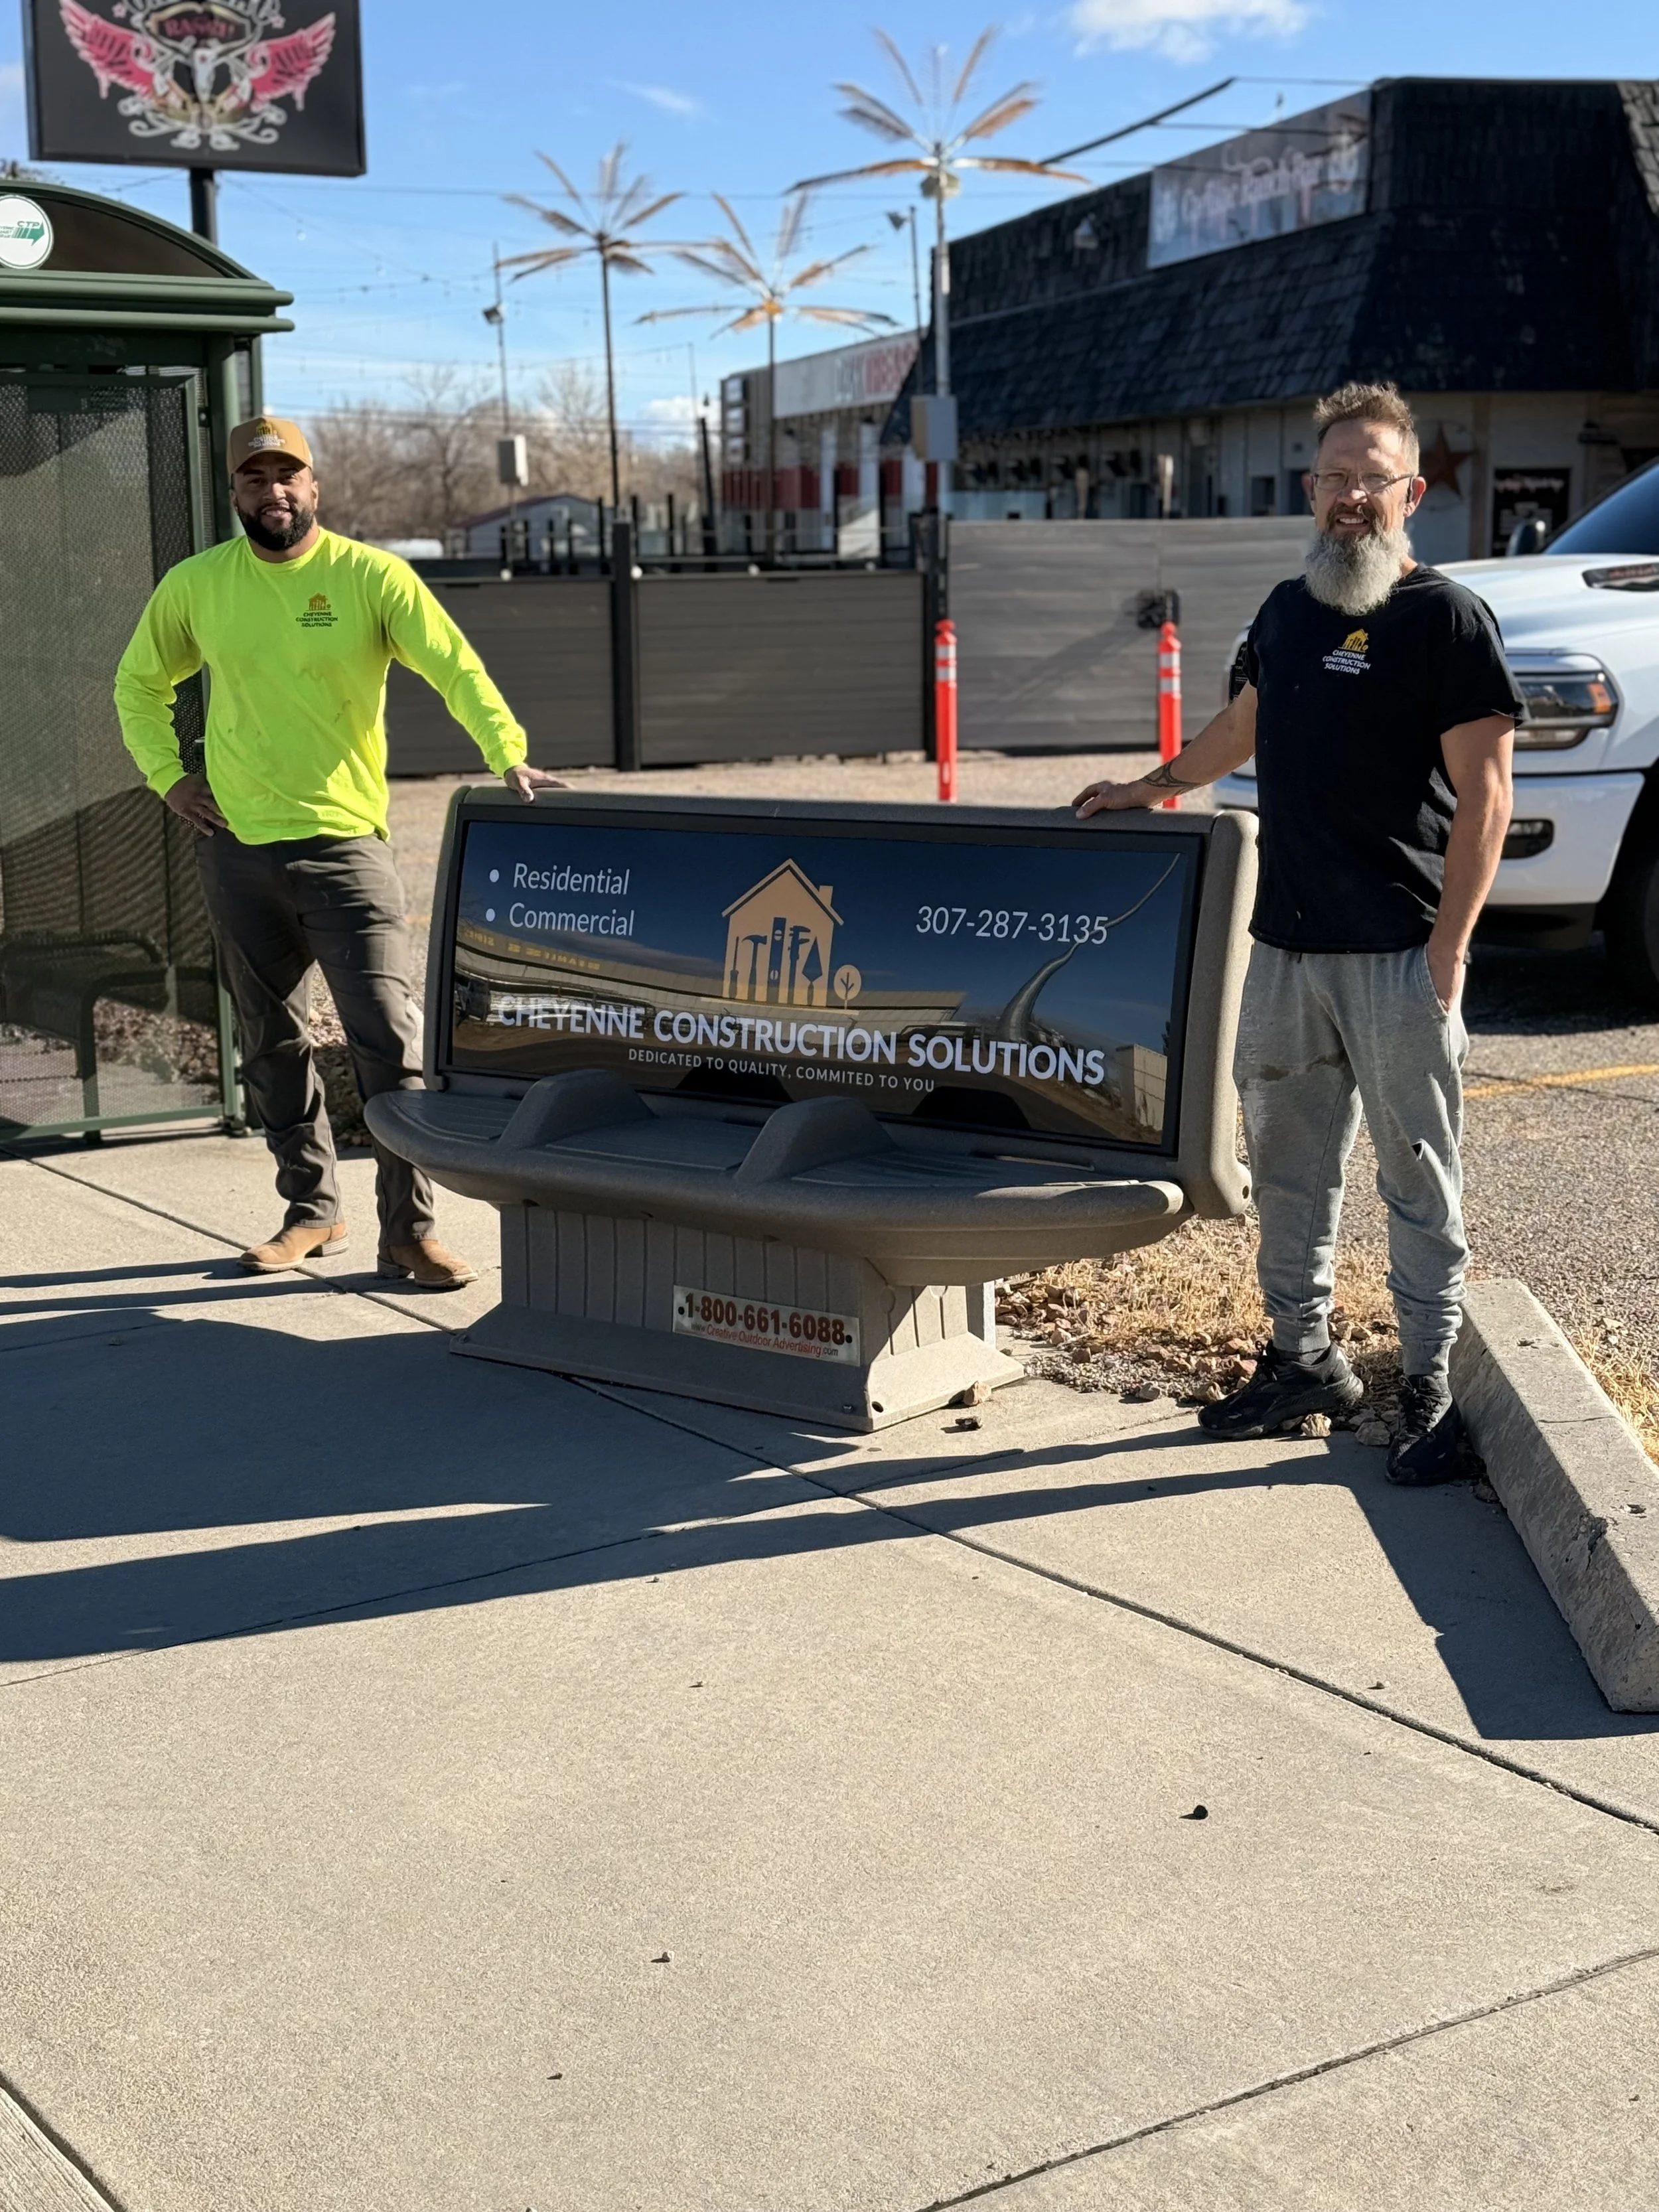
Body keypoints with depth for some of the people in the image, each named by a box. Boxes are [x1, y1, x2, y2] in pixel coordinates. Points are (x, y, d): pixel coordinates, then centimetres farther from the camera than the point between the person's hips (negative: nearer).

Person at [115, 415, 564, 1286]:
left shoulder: (372, 576, -5)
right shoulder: (195, 586, 5)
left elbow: (456, 668, -14)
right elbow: (139, 683, 20)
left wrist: (509, 755, -30)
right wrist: (167, 774, 6)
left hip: (344, 847, -4)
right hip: (236, 853, 4)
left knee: (389, 1041, -10)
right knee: (272, 1044, 13)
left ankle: (409, 1231, -3)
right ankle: (311, 1209, 28)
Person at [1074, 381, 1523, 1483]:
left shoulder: (1447, 616, -7)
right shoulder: (1287, 610, 13)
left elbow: (1483, 792, -11)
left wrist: (1449, 947, -16)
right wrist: (1150, 790, 34)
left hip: (1399, 953, -6)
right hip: (1287, 943, 6)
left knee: (1418, 1176, 2)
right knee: (1289, 1164, 13)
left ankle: (1430, 1391, 11)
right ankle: (1306, 1356, 27)